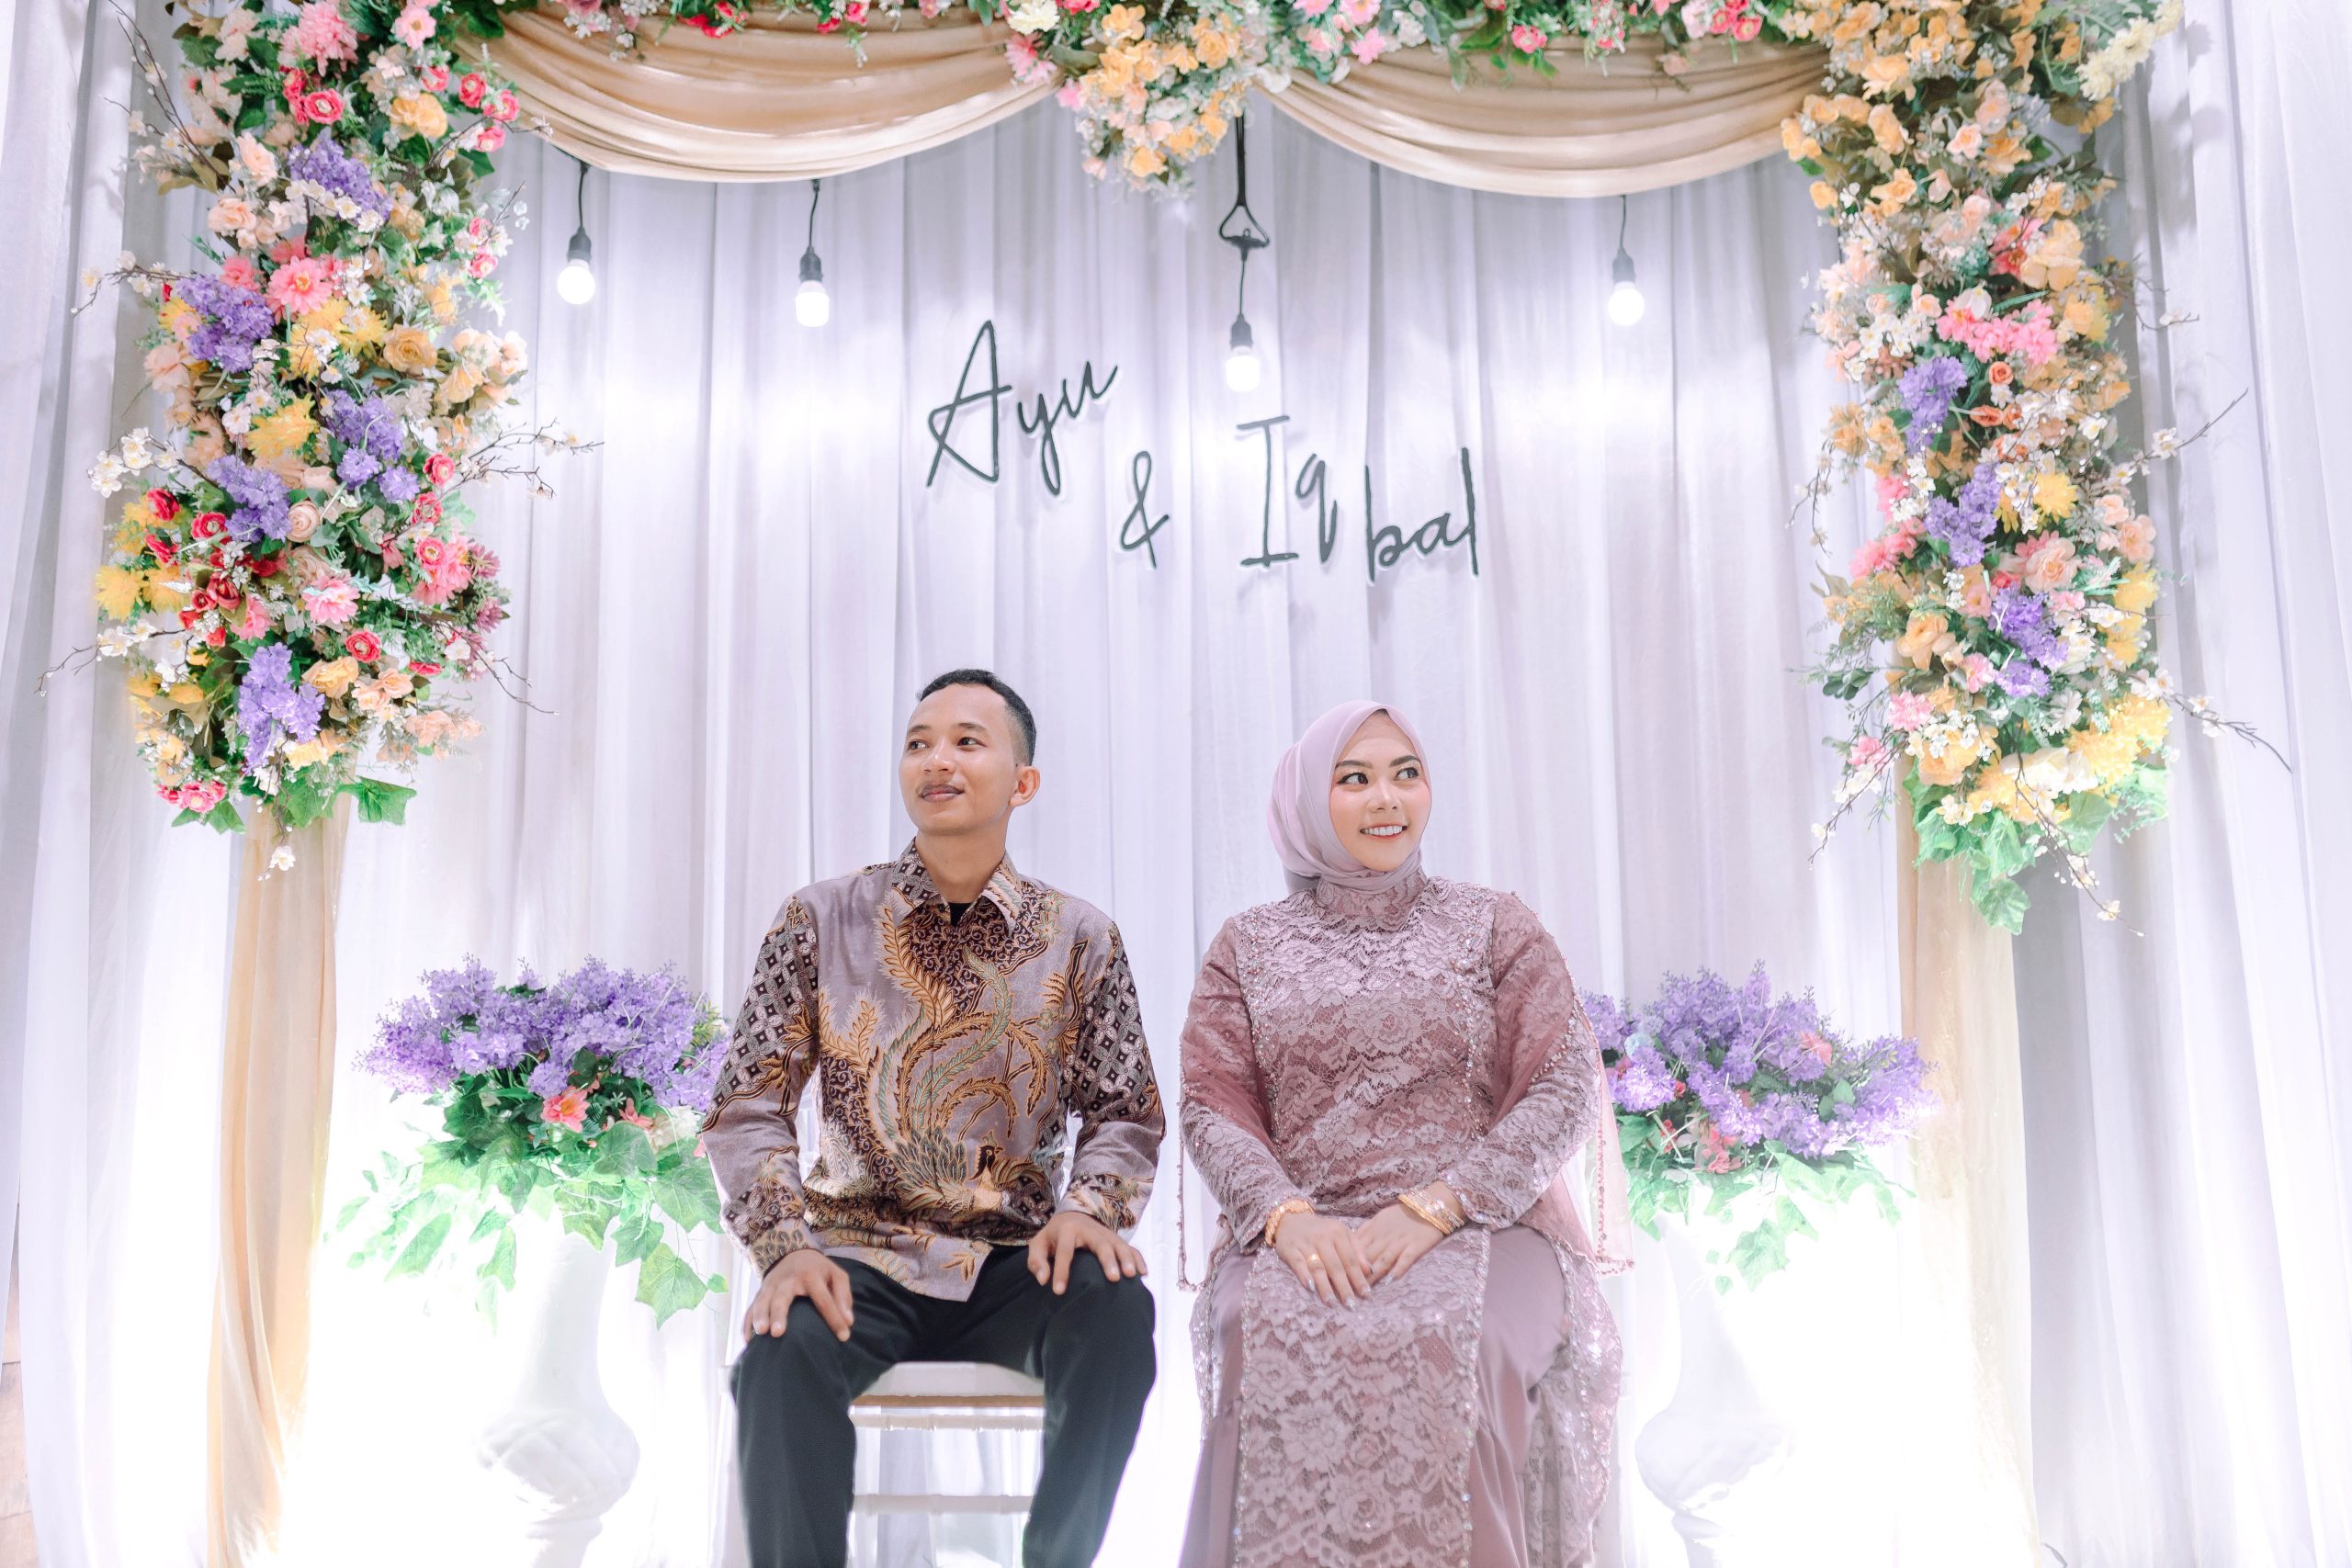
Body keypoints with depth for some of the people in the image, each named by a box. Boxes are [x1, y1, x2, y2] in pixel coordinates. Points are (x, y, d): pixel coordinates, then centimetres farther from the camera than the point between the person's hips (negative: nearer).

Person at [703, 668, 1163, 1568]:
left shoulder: (1078, 939, 4)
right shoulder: (823, 921, 3)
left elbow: (1124, 1112, 6)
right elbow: (747, 1106, 0)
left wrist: (1090, 1204, -17)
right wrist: (783, 1247, -17)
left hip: (1013, 1265, 1)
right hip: (860, 1255, 0)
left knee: (1117, 1308, -30)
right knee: (784, 1351, -32)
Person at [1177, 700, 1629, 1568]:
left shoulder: (1495, 926, 12)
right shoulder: (1247, 945, 15)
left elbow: (1568, 1088, 1)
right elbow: (1212, 1106, 6)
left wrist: (1434, 1206, -13)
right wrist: (1288, 1216, -16)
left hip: (1481, 1229, 0)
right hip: (1300, 1235, 1)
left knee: (1454, 1342, -34)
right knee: (1274, 1341, -33)